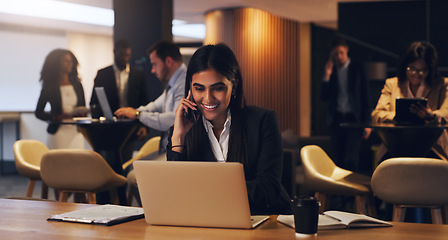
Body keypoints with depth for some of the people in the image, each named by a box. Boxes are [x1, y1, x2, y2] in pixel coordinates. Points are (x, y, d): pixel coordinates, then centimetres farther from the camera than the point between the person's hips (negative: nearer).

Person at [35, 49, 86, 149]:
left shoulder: (77, 85, 12)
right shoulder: (49, 87, 1)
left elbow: (84, 108, 17)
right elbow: (38, 112, 4)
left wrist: (82, 114, -7)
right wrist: (56, 117, -12)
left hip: (76, 131, 3)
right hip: (58, 132, -3)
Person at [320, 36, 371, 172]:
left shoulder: (357, 68, 4)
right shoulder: (331, 70, 9)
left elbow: (365, 96, 3)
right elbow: (324, 97, 5)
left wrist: (367, 123, -2)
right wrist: (327, 76, -7)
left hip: (354, 119, -3)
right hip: (336, 119, 3)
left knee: (350, 159, -14)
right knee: (338, 160, 3)